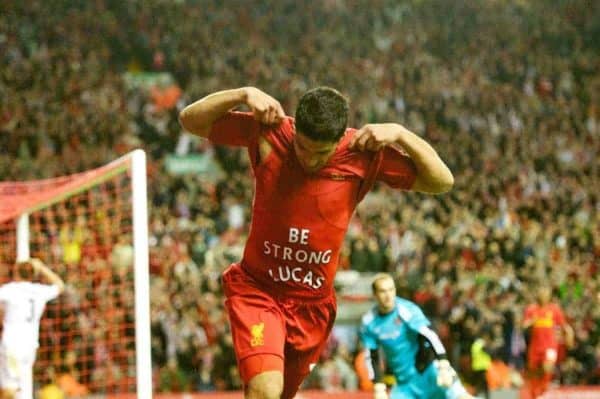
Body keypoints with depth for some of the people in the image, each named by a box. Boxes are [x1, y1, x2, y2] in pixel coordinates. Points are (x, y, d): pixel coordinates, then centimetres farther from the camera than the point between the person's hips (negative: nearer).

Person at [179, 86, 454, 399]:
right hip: (256, 290, -3)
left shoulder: (364, 153, -9)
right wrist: (244, 94, -18)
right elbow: (190, 120, -3)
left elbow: (441, 182, -6)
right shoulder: (268, 134, -11)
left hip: (313, 303, 3)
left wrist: (400, 134, -19)